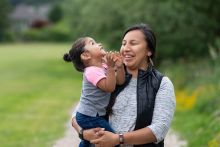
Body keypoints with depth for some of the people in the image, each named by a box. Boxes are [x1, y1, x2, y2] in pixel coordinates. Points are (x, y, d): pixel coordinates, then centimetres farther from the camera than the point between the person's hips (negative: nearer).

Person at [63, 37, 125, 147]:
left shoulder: (103, 67, 5)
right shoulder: (92, 71, -22)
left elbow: (120, 81, -1)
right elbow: (109, 87, -29)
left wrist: (120, 66, -17)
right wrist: (111, 67, -34)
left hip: (89, 115, 10)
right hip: (89, 117, -10)